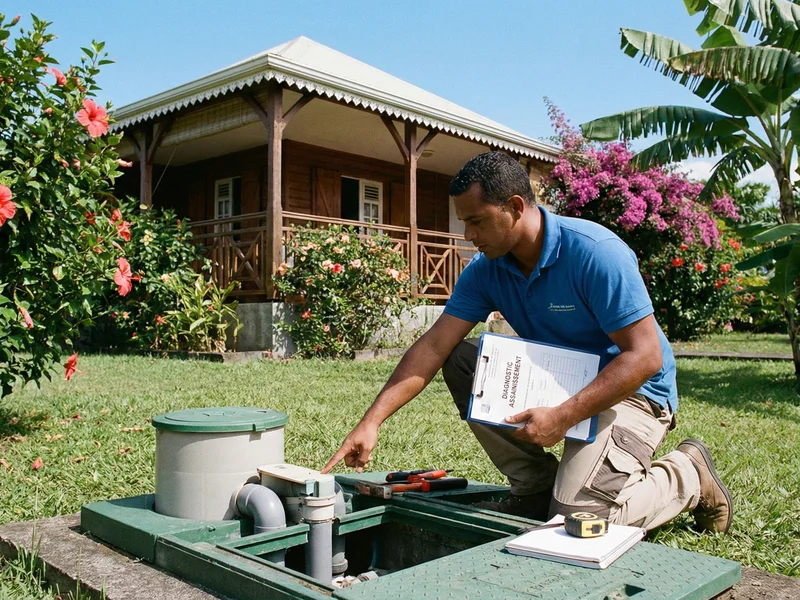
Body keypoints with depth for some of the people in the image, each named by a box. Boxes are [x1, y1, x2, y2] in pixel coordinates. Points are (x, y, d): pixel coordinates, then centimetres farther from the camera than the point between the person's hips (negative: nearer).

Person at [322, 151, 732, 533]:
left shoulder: (597, 253, -25)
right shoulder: (486, 269, -6)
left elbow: (645, 357, -25)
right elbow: (433, 347, -10)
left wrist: (562, 417, -32)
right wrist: (371, 422, -18)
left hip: (630, 391, -6)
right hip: (555, 382, 7)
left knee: (577, 516, -24)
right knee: (460, 361, -10)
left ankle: (689, 476, 6)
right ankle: (536, 487, 0)